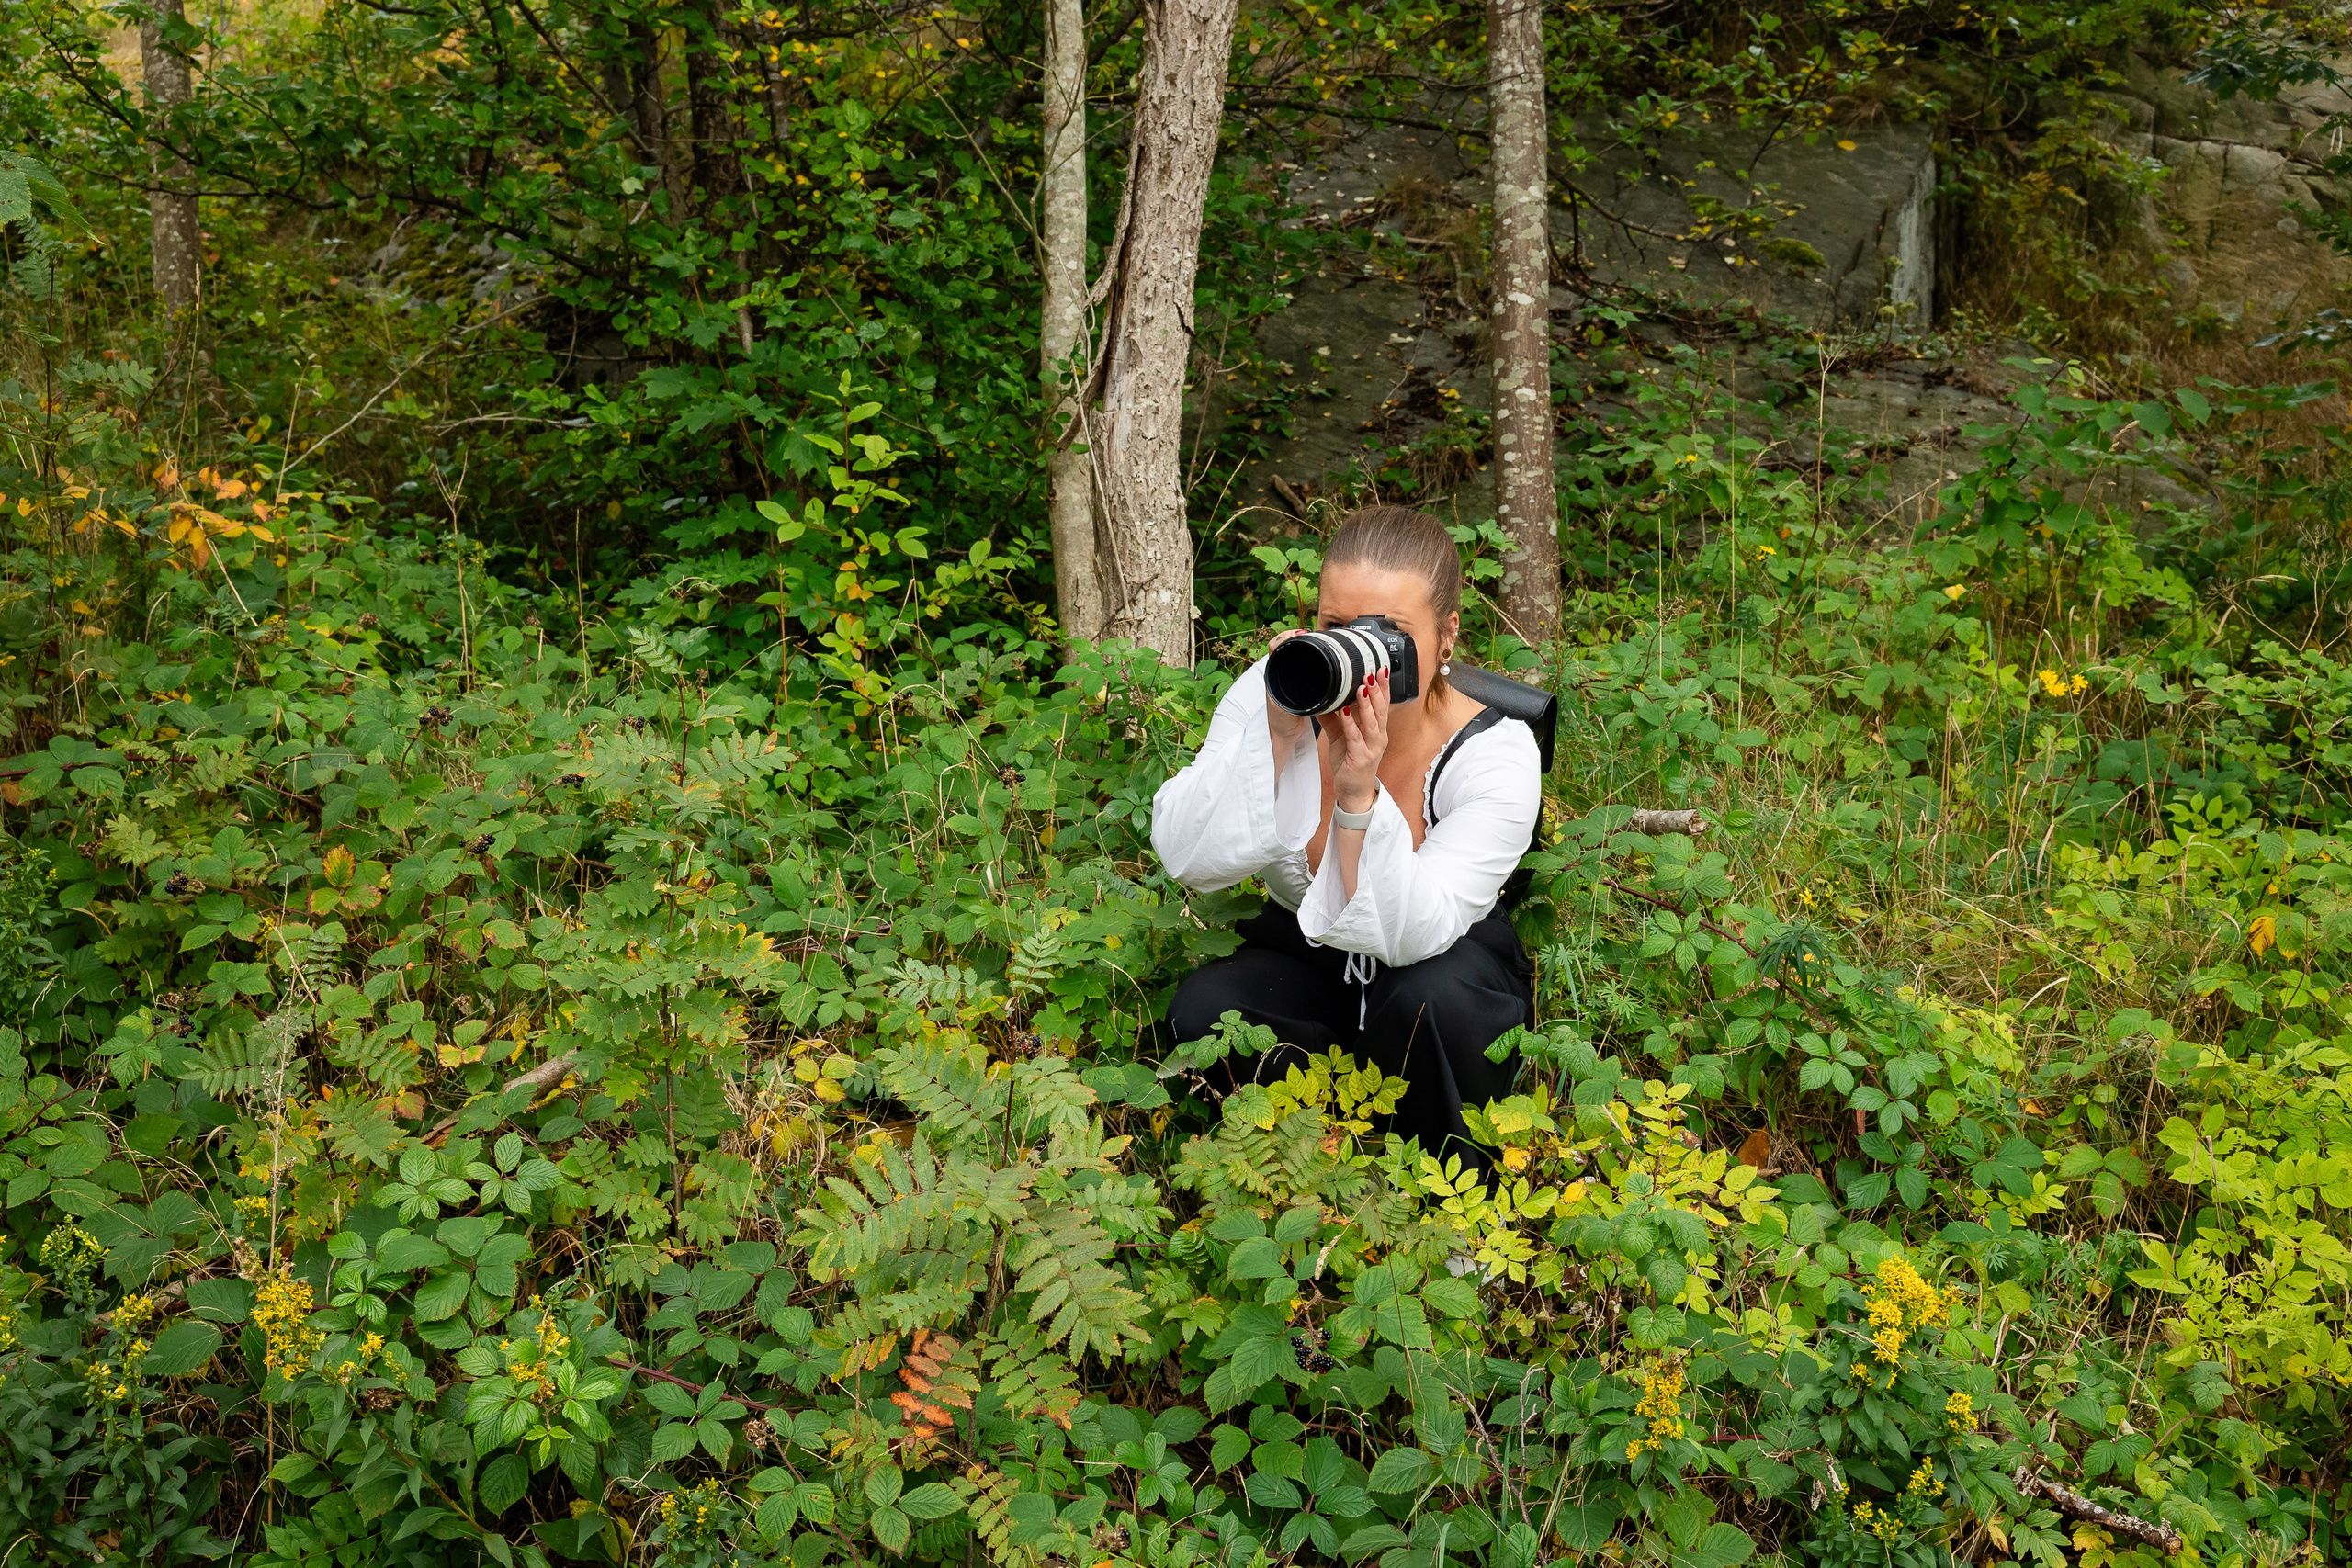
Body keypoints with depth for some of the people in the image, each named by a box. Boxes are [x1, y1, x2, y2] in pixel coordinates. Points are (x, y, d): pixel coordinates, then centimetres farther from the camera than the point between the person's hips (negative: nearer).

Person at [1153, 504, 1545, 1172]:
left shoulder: (1496, 754, -24)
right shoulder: (1273, 695, -18)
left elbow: (1412, 936, -34)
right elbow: (1188, 860, -27)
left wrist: (1359, 792, -46)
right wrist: (1277, 733, -37)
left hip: (1447, 970, -2)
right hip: (1305, 961, 2)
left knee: (1427, 999, -35)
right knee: (1202, 1010, -26)